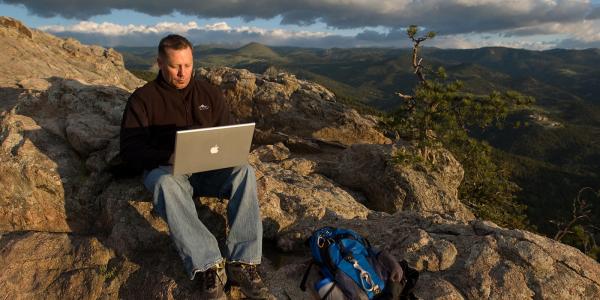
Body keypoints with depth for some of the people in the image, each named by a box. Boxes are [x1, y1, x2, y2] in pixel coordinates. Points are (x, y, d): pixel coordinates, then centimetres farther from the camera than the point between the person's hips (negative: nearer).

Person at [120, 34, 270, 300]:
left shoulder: (209, 93, 12)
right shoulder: (143, 98, 2)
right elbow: (131, 150, -6)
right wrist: (168, 157, -26)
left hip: (210, 170, 3)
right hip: (164, 169, -2)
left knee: (244, 171, -28)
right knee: (164, 182, -38)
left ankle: (242, 262, -34)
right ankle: (207, 267, -42)